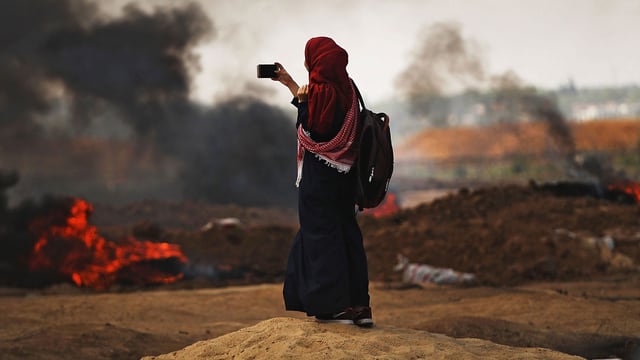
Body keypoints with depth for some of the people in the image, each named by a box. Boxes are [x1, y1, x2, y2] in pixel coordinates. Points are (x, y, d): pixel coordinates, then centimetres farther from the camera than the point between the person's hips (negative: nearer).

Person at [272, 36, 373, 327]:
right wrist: (289, 83, 27)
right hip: (342, 172, 8)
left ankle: (335, 305, -1)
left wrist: (300, 99, -8)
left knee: (321, 235, -1)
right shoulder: (344, 87, 7)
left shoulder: (321, 90, -17)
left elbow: (308, 129, -18)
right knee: (345, 232, 12)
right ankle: (358, 304, 13)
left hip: (320, 173, -8)